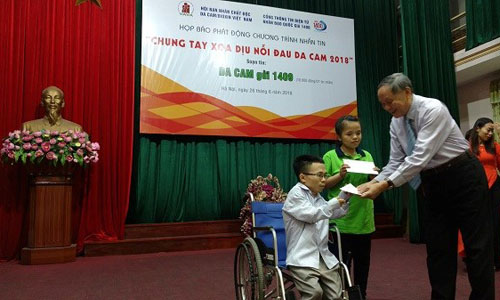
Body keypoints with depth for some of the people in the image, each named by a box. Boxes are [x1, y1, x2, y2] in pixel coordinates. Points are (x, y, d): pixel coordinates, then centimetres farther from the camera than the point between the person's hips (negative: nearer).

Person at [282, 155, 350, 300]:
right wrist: (335, 202, -7)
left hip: (324, 257, 7)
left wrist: (345, 196, 15)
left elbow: (335, 213, 30)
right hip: (302, 258, -7)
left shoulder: (318, 197, 17)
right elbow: (312, 215, -13)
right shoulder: (295, 193, -5)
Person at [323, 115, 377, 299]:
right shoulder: (330, 156, -6)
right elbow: (324, 185, -5)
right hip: (340, 219, -4)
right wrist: (340, 175, -19)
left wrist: (374, 177, -10)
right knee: (341, 262, 5)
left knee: (363, 261, 16)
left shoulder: (367, 156, 7)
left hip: (364, 218, 4)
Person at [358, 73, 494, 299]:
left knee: (477, 244, 3)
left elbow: (420, 157, -31)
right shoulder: (396, 123, 0)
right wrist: (374, 182, -16)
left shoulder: (433, 109, -23)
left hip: (463, 177, -6)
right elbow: (396, 162, 0)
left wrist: (386, 185, -34)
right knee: (437, 247, 8)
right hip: (433, 182, 7)